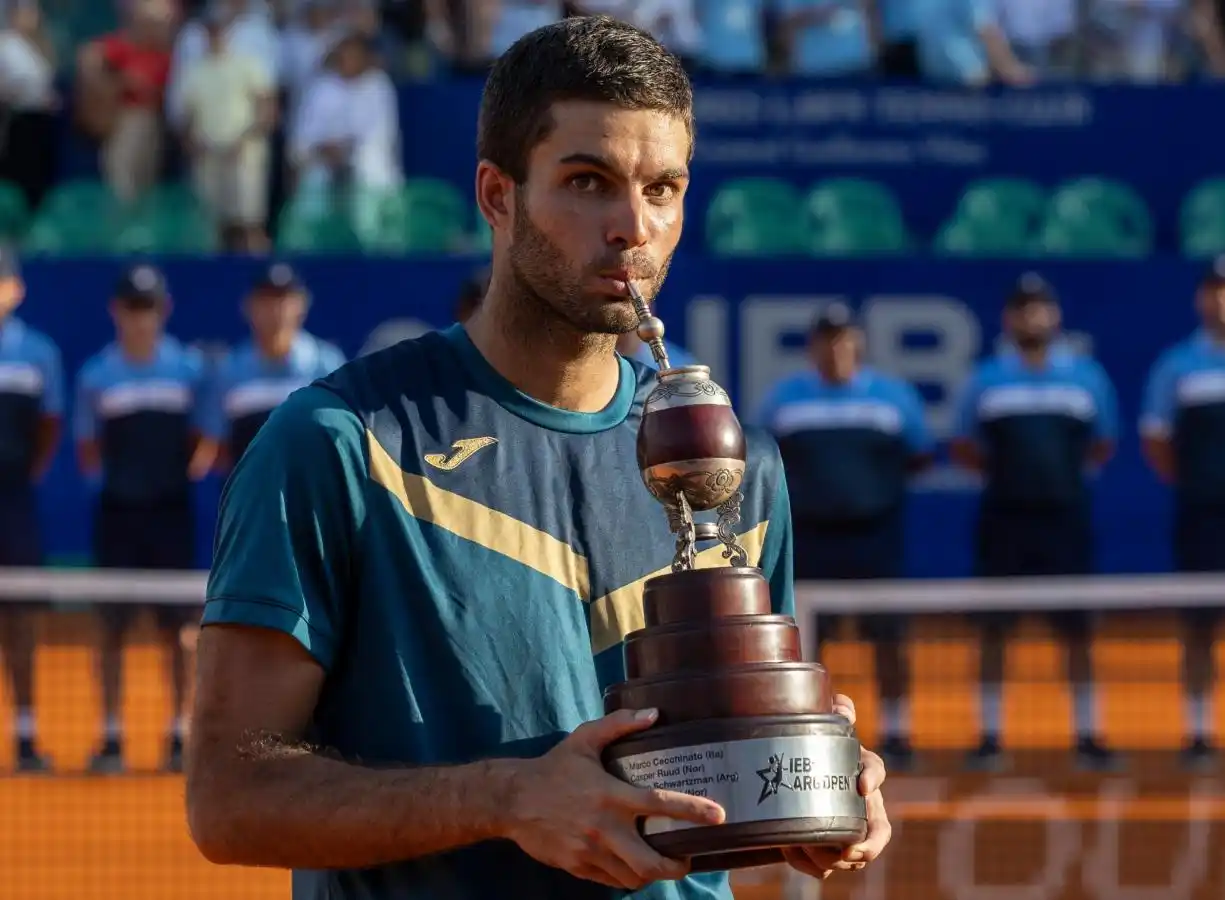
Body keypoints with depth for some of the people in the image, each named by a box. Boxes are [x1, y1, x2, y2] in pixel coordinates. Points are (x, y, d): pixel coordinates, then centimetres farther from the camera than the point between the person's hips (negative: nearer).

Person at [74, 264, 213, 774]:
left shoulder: (189, 369, 2)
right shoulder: (96, 375, 2)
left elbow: (205, 441, 7)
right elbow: (87, 450, 6)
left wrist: (201, 459, -7)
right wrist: (96, 466, -9)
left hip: (171, 508, 0)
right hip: (118, 509, 0)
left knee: (175, 627, 1)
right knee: (113, 626, 0)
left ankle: (180, 736, 9)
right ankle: (112, 738, 5)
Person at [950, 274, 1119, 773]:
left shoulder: (1086, 376, 6)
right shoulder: (986, 380, 5)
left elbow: (1102, 447, 13)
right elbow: (963, 449, 10)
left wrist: (1067, 466, -1)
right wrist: (1002, 468, -3)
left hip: (1065, 516, 0)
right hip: (1003, 517, 0)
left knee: (1076, 629, 1)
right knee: (993, 629, 1)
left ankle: (1087, 735, 8)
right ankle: (990, 736, 8)